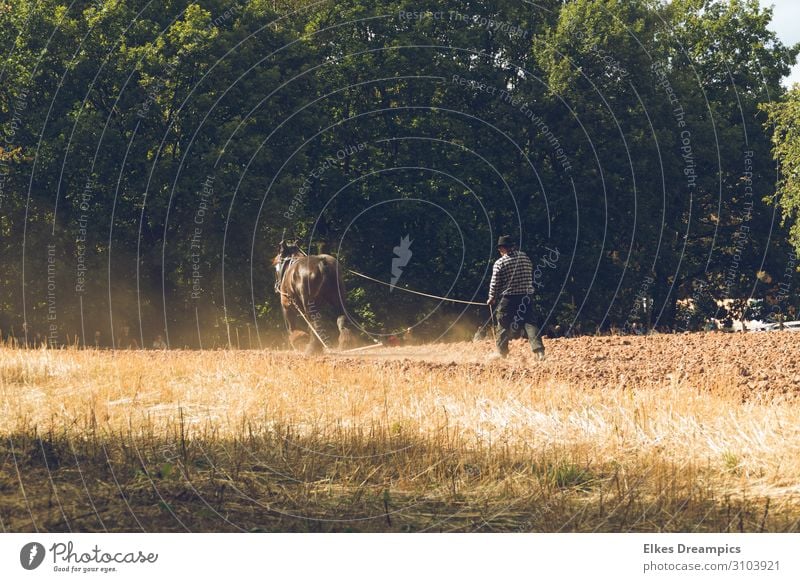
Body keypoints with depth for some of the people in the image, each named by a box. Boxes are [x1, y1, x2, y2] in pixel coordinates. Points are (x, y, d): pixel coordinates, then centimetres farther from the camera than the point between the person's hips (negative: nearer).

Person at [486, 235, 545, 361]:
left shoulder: (500, 263, -8)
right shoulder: (526, 258, 6)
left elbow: (495, 283, -5)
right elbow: (531, 277, 13)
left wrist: (492, 298, 8)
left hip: (508, 298, -4)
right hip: (526, 297, 4)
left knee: (504, 325, 10)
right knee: (529, 322, 1)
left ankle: (501, 352, 20)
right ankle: (538, 349, -14)